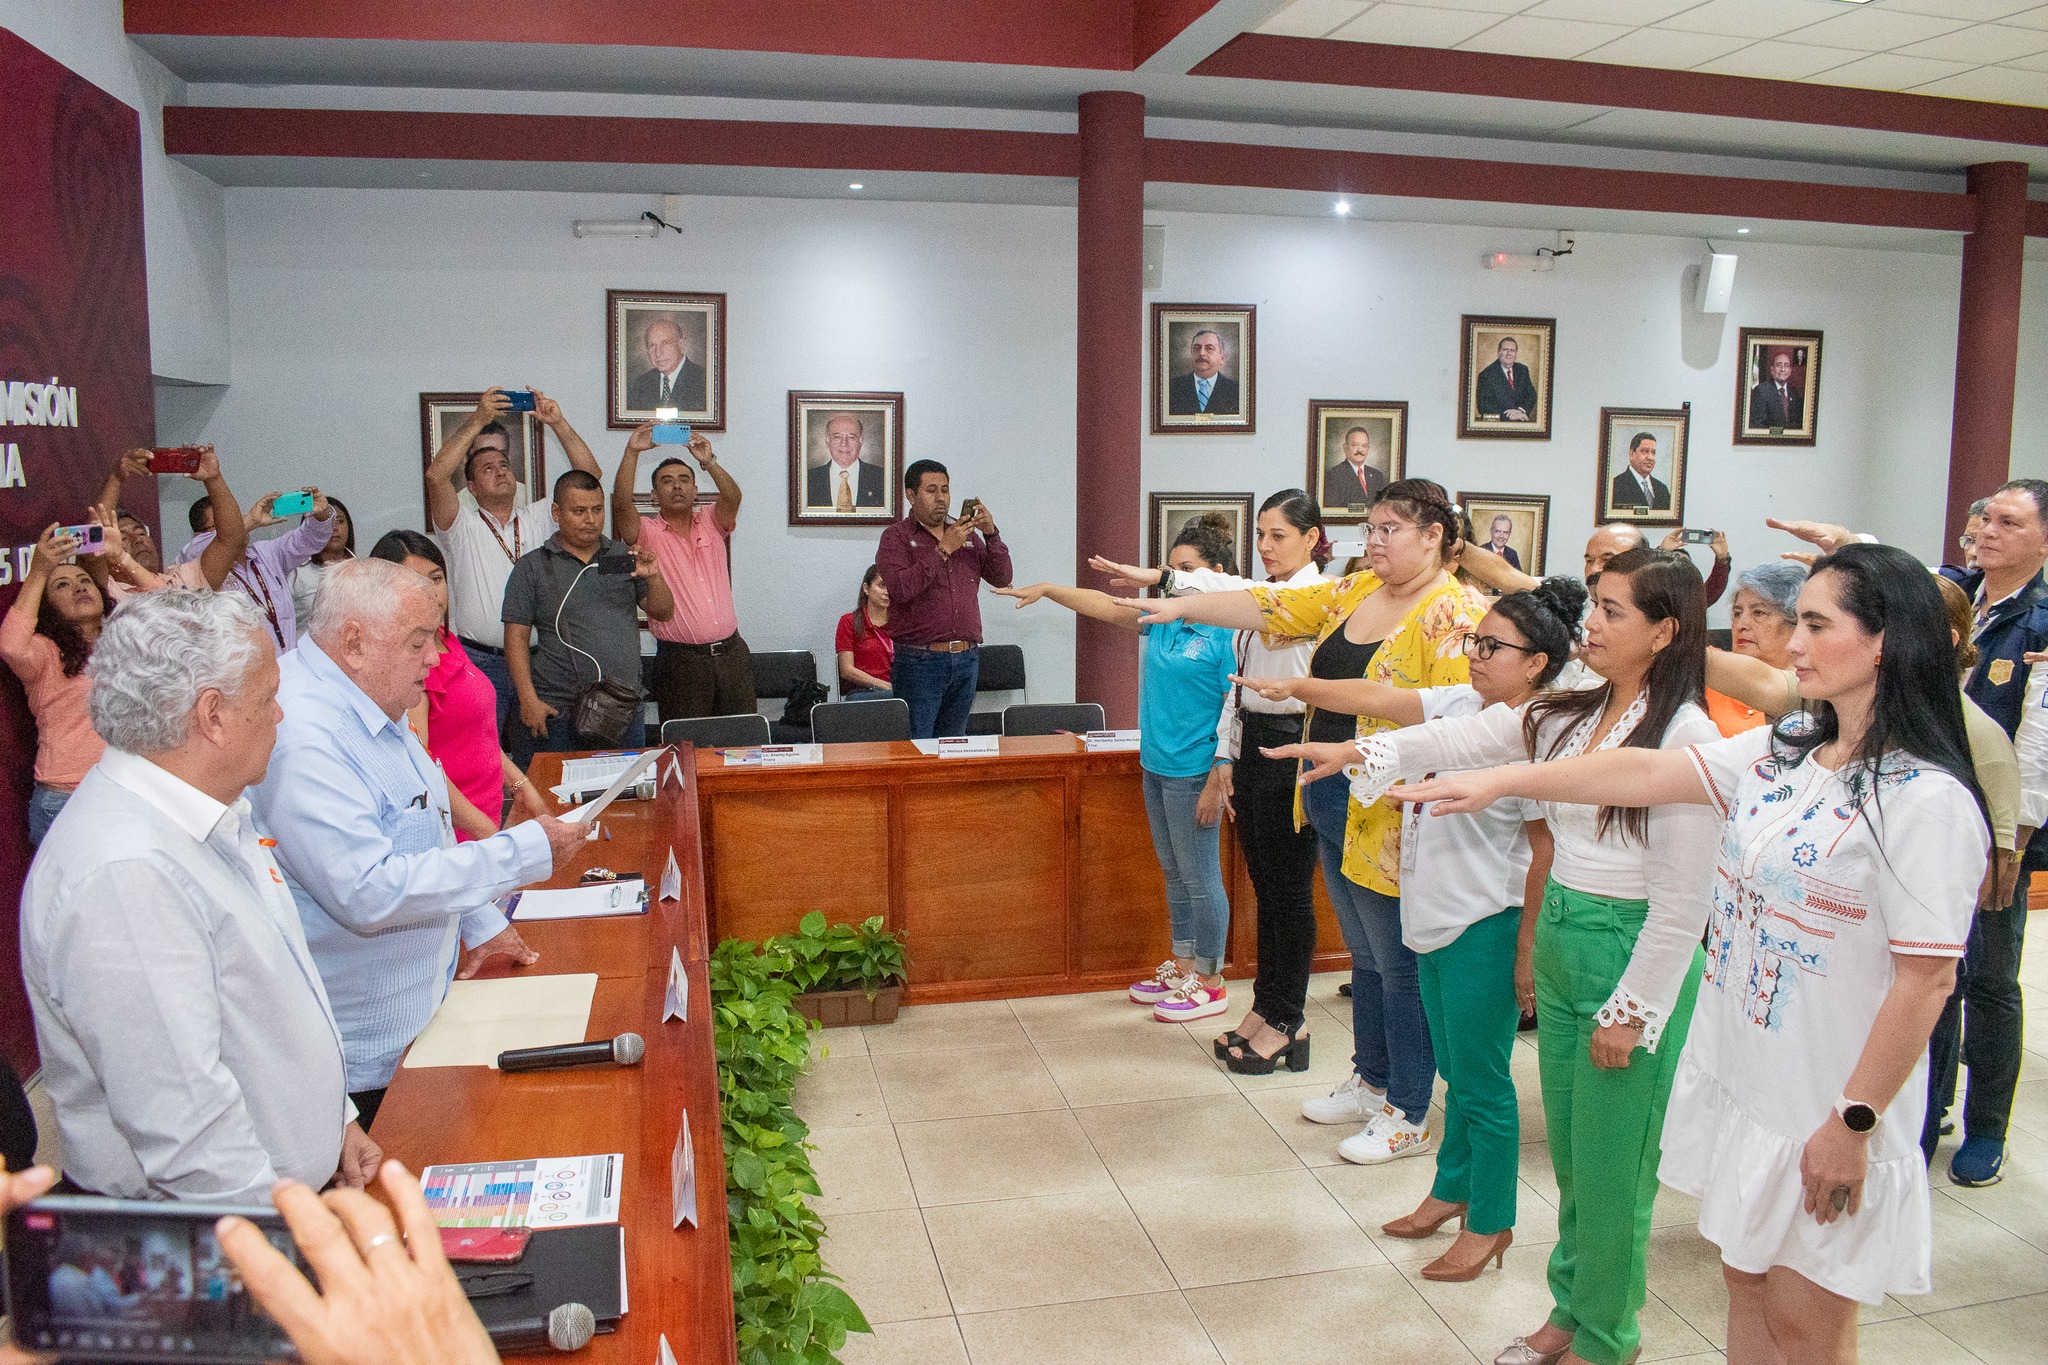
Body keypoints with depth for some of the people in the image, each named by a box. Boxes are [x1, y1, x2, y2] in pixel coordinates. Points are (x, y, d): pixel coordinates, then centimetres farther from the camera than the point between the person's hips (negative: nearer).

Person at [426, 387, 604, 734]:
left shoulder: (538, 518, 13)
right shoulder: (461, 526, 3)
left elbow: (588, 475, 5)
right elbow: (436, 474, -15)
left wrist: (558, 422, -5)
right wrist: (478, 420, -14)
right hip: (479, 663, -3)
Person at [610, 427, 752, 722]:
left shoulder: (710, 523, 11)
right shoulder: (646, 532, 3)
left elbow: (733, 498, -8)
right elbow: (622, 503, -15)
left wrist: (709, 462, -23)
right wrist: (632, 453, -22)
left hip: (732, 653, 3)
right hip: (681, 660, -3)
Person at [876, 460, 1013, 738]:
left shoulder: (968, 536, 15)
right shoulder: (896, 537, -1)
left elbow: (1001, 579, 8)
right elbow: (901, 588, -17)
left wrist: (991, 534, -5)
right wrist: (943, 550, -17)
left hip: (966, 660, 5)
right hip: (919, 662, -5)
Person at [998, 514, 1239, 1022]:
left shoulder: (1228, 630, -15)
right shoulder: (1165, 617, 7)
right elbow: (1107, 608, 16)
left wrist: (1219, 781, -20)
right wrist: (1047, 589, 11)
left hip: (1193, 772, -8)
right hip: (1156, 765, 8)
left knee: (1200, 878, 2)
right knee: (1174, 873, 18)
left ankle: (1208, 982, 15)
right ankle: (1183, 965, 32)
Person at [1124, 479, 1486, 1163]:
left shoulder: (1455, 614, -16)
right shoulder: (1356, 590, 9)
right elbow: (1271, 607, 8)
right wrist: (1181, 606, 0)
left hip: (1390, 820, -8)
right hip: (1333, 805, 8)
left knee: (1400, 967, 5)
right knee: (1365, 957, 21)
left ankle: (1409, 1116, 21)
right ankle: (1370, 1082, 37)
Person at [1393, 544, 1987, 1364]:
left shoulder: (1928, 800, -19)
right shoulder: (1779, 755, 4)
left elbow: (1926, 980, -19)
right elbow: (1647, 773, 3)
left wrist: (1854, 1122, -17)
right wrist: (1502, 780, -3)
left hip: (1824, 1109, -7)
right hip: (1738, 1077, 7)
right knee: (1745, 1278, 21)